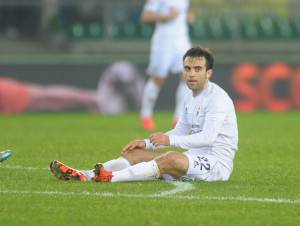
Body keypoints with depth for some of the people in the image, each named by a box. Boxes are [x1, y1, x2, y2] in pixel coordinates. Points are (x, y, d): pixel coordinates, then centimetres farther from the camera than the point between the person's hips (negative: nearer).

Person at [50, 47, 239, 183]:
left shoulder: (217, 98, -14)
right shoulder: (190, 98, 16)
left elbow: (208, 137, -26)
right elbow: (180, 131, 24)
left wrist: (170, 140, -35)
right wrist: (147, 143, 11)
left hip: (216, 163, -9)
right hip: (194, 158, 9)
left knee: (170, 159, -36)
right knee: (136, 153, -1)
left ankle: (111, 177, -46)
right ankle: (84, 175, -18)